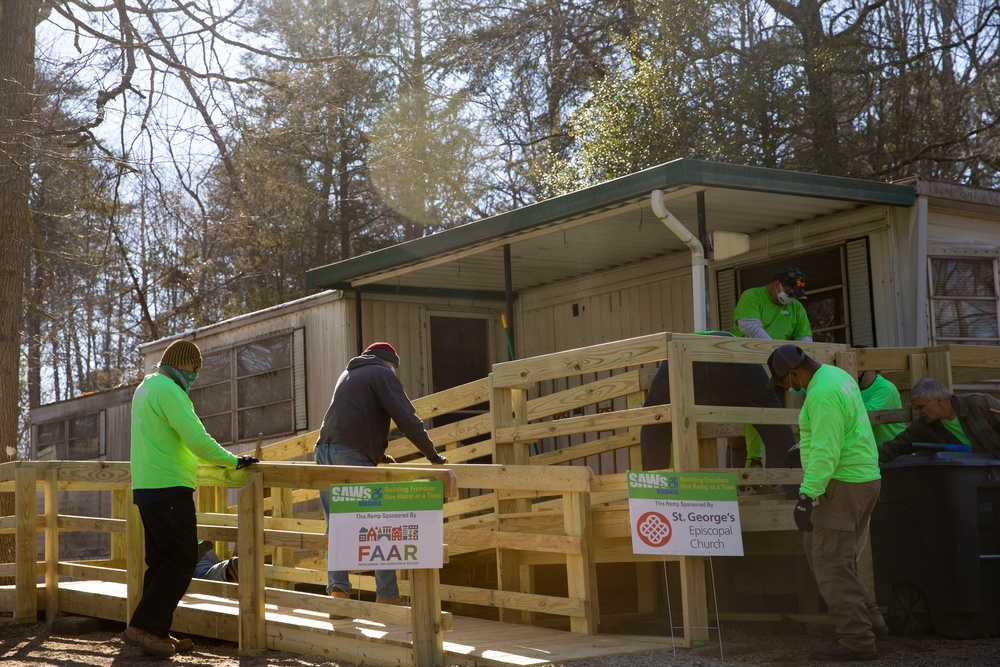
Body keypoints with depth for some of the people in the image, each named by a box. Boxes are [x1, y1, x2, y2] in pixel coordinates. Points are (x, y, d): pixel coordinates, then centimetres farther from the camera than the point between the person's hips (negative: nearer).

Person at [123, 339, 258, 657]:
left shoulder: (145, 388, 19)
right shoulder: (169, 391, -13)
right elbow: (197, 439, -21)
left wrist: (215, 459, 34)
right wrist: (234, 461, -9)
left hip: (146, 488, 10)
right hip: (169, 488, -10)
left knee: (161, 561, 12)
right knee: (181, 561, -8)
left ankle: (155, 633, 13)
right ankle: (142, 627, -10)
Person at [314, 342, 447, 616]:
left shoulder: (348, 374, 29)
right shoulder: (383, 373, 4)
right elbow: (407, 419, -6)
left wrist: (380, 456, 43)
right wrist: (434, 456, 0)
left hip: (324, 450, 8)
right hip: (351, 454, -8)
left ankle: (337, 590, -5)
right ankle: (387, 596, -1)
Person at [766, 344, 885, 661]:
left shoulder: (822, 394, -21)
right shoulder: (836, 375, 11)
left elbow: (825, 451, -27)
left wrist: (807, 496, -28)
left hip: (842, 485, -10)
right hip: (862, 478, 10)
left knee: (832, 564, -6)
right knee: (816, 549, 17)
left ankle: (857, 641, -3)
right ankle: (869, 619, 19)